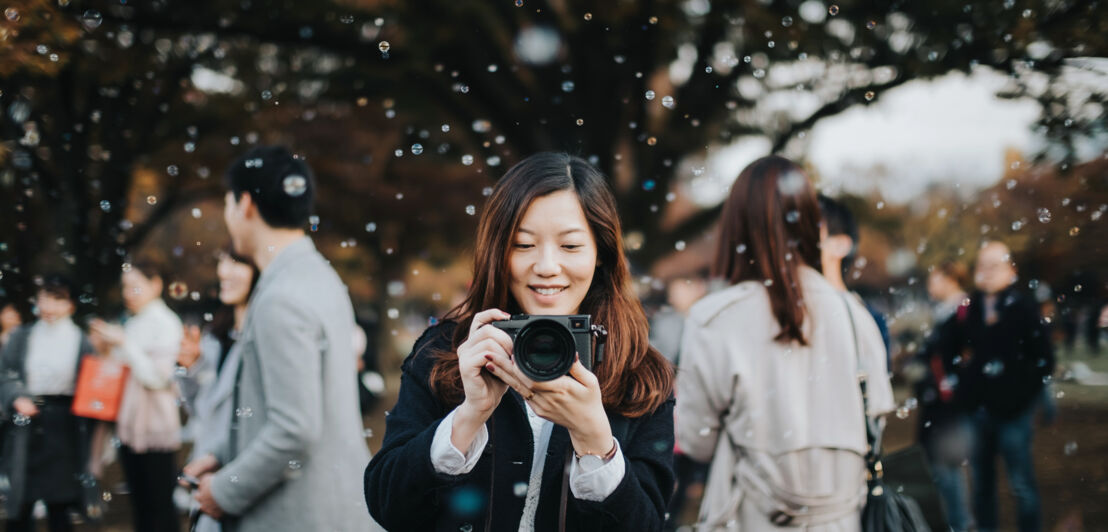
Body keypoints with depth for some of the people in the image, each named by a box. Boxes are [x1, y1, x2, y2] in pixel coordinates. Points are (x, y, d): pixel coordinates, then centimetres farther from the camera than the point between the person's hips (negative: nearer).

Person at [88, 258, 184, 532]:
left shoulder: (166, 323, -9)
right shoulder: (132, 324, 13)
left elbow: (156, 376, -18)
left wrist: (123, 344, -15)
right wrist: (108, 347, 4)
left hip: (156, 430, -8)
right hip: (130, 426, 8)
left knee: (160, 507, -3)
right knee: (139, 505, 13)